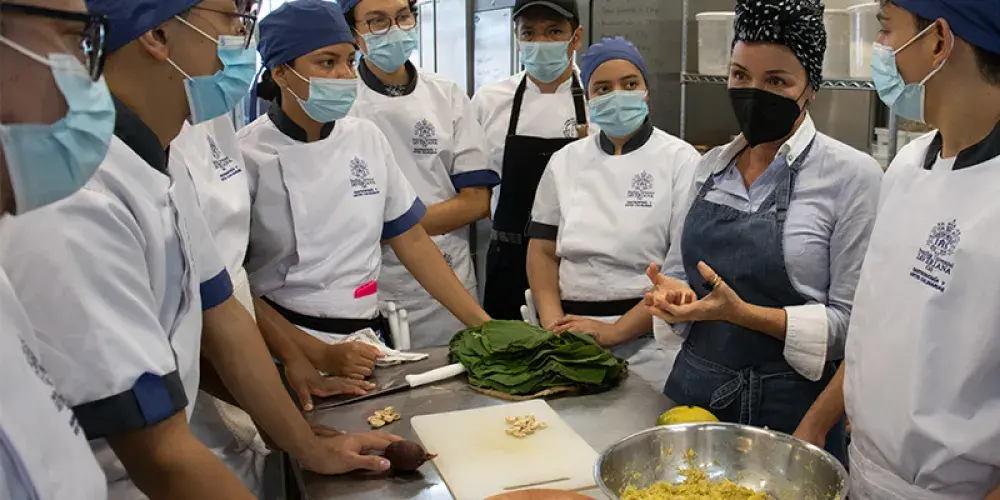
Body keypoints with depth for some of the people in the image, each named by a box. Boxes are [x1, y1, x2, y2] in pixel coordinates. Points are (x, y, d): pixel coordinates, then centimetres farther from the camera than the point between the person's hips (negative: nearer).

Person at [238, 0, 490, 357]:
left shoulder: (367, 138, 4)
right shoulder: (247, 156, -9)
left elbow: (413, 243, 7)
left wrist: (486, 328, 2)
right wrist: (319, 354, -17)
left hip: (370, 336, 4)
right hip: (287, 344, -3)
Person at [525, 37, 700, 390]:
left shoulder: (680, 161, -3)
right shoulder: (565, 162, 9)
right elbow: (543, 251, 9)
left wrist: (616, 331, -15)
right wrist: (554, 321, -7)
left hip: (646, 344, -3)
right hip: (571, 345, 3)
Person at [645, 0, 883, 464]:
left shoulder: (853, 174, -11)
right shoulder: (711, 166, 5)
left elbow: (853, 321, -13)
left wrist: (742, 312, -23)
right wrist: (674, 293, -8)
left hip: (790, 407, -5)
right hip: (693, 391, 5)